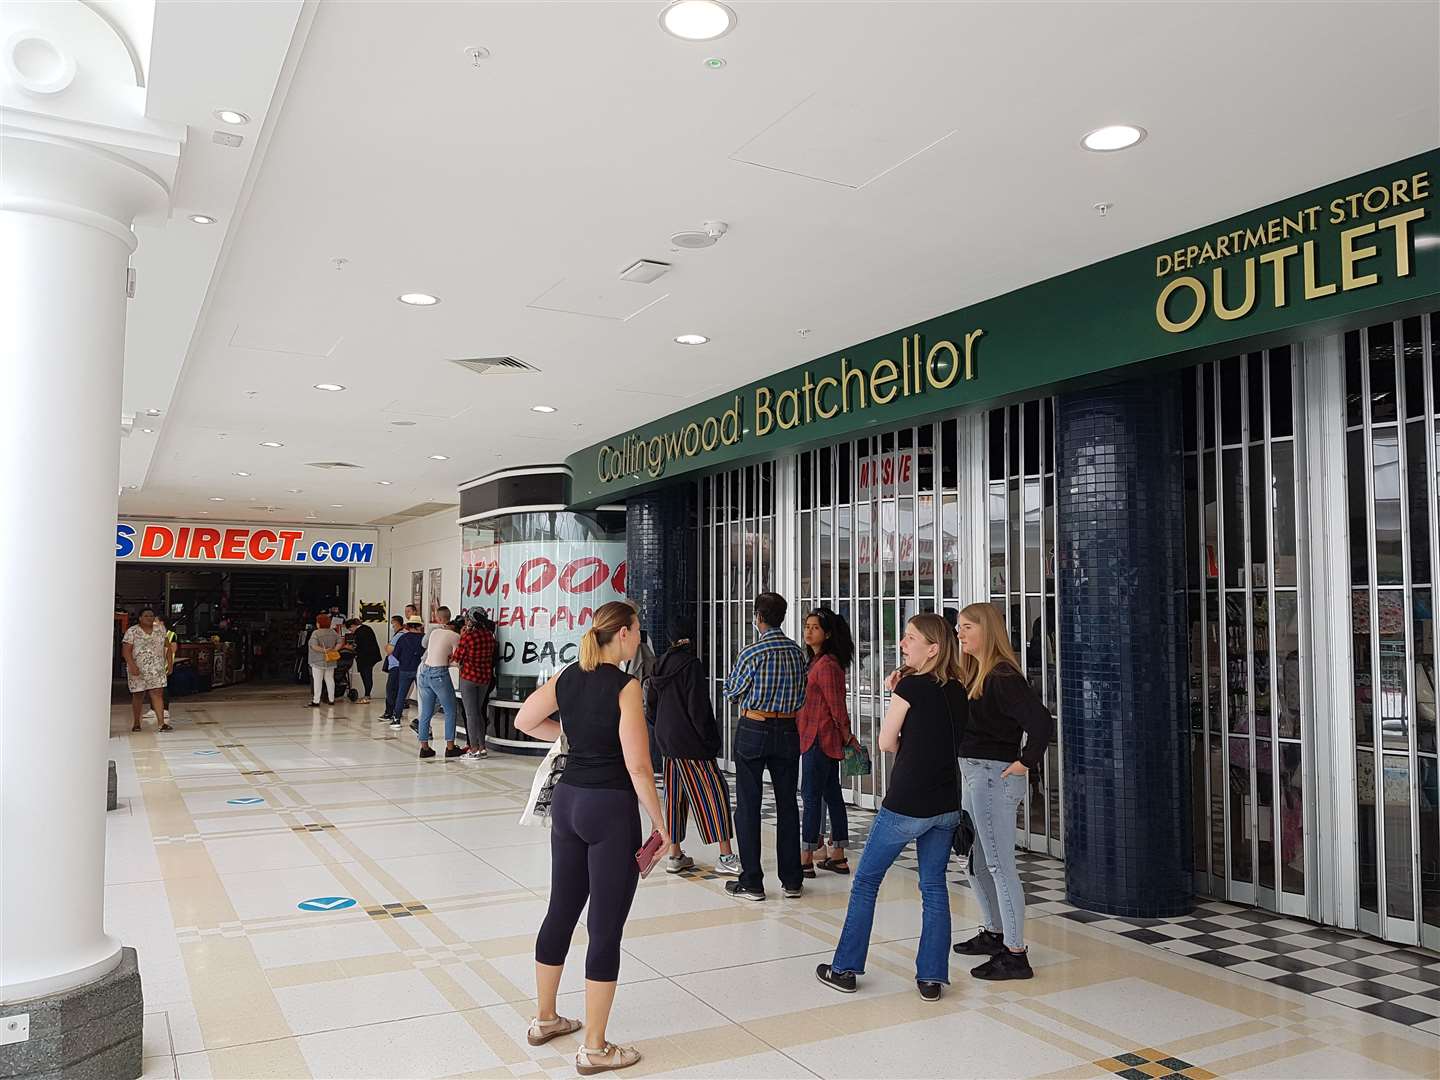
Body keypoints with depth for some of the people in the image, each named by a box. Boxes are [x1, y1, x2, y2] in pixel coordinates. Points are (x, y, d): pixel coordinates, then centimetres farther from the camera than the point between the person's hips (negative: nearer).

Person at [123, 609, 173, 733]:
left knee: (158, 694, -8)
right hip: (138, 669, -2)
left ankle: (162, 723, -14)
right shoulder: (132, 632, -3)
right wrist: (132, 666, -21)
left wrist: (170, 663, 8)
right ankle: (136, 723, 22)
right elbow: (126, 650, -10)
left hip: (157, 669, 2)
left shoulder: (160, 629, 9)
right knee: (138, 695, 6)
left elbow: (168, 646, 14)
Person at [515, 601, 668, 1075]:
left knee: (561, 913, 20)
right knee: (605, 930, 2)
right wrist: (660, 824, -9)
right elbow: (638, 767, -18)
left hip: (567, 800, 7)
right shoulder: (625, 686, -16)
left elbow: (525, 721, 18)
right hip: (611, 809, -7)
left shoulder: (567, 677, 4)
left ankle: (545, 1019, 35)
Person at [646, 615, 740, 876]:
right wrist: (711, 740, -9)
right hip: (689, 742, -8)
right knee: (715, 791, -2)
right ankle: (726, 857, -4)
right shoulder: (692, 665, -14)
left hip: (666, 741, 8)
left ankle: (675, 855, 18)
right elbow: (697, 707, -16)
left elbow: (650, 706, 14)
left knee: (675, 794, 13)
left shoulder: (660, 666, 9)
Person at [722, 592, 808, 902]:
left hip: (754, 729, -5)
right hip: (788, 731, 5)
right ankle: (792, 880, 16)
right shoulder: (796, 651, 3)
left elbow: (732, 692, -1)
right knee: (787, 804, 10)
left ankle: (751, 882, 4)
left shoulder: (752, 652, -13)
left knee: (748, 806, 2)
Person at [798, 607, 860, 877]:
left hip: (819, 739, -10)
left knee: (811, 796, -5)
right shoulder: (818, 661, 15)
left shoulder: (827, 665, -17)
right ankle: (838, 857, 19)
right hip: (825, 740, 10)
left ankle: (806, 860, 1)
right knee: (831, 795, 12)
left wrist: (848, 738, -6)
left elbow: (837, 707, -15)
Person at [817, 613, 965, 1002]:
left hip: (904, 805, -6)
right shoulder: (959, 690, 3)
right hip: (946, 806, 6)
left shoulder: (910, 686, -15)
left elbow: (887, 742, -7)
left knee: (866, 881, 8)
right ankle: (932, 978, 13)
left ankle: (845, 969, 16)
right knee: (934, 888, 13)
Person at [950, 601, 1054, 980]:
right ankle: (994, 933, 35)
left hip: (994, 775, -10)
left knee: (999, 865, -4)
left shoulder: (1002, 676, -18)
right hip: (975, 775, 10)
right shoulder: (974, 674, 12)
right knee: (976, 861, 20)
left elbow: (1041, 721, -27)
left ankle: (1015, 954, 5)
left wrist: (1026, 762, -19)